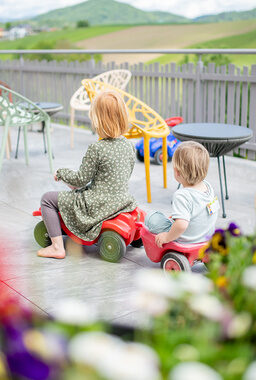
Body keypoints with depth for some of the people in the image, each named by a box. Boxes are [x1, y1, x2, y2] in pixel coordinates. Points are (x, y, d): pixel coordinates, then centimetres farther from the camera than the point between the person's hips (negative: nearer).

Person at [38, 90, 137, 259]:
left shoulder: (96, 149, -21)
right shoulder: (129, 145, 1)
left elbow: (81, 179, -14)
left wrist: (61, 173, 7)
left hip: (99, 206, -8)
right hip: (123, 201, 8)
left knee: (48, 199, 5)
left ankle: (57, 246, 6)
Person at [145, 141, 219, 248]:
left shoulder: (182, 196, -32)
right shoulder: (207, 186, -6)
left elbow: (182, 225, -43)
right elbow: (215, 207, 12)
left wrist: (167, 237, -25)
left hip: (186, 241, -8)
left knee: (151, 218, -1)